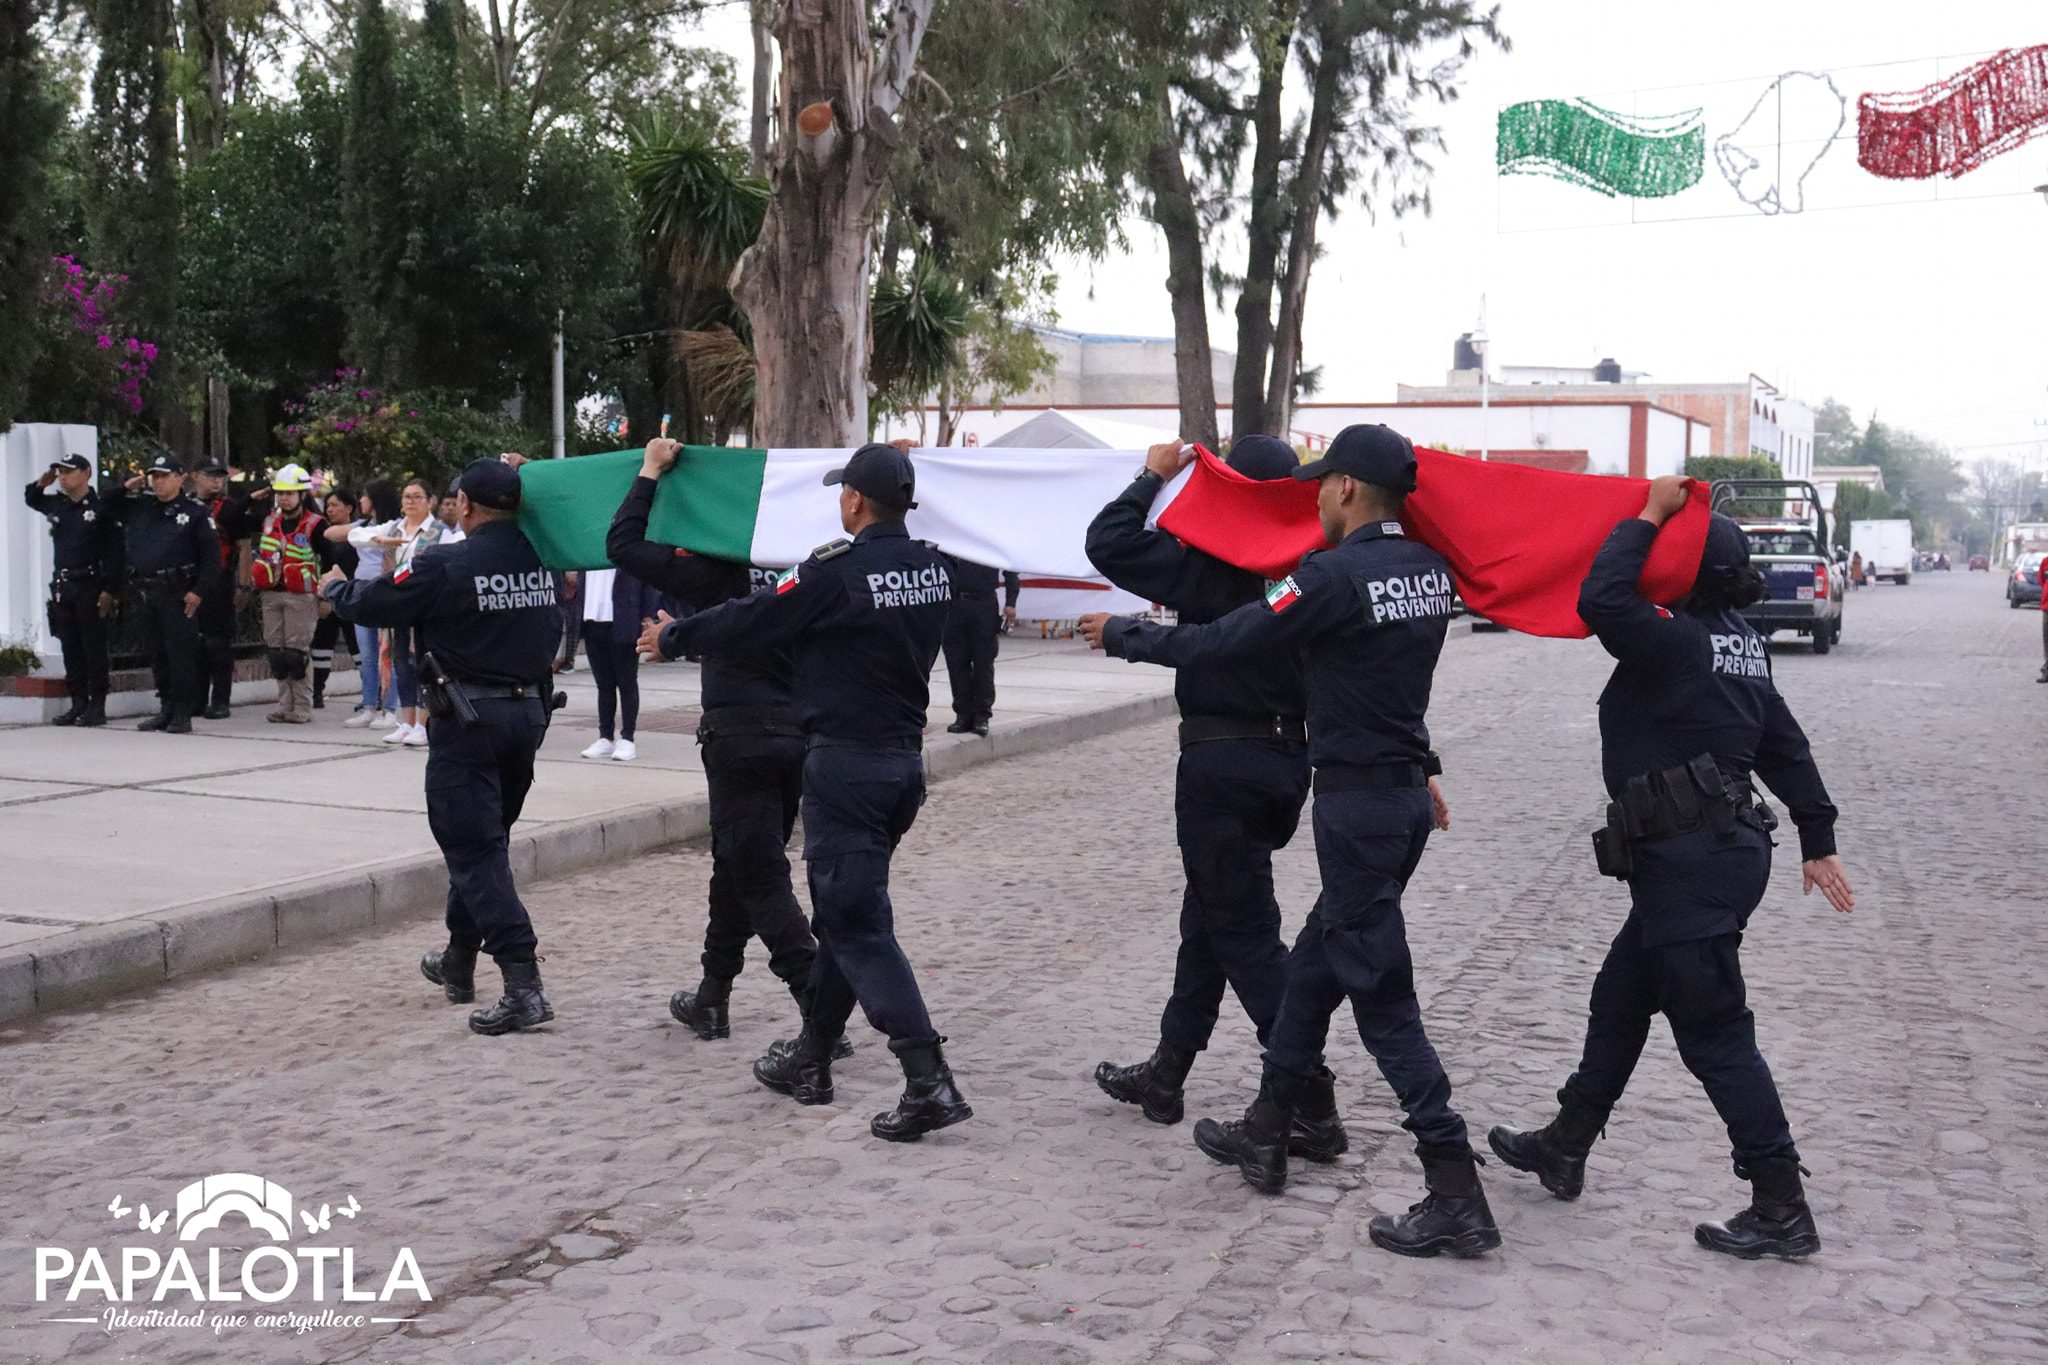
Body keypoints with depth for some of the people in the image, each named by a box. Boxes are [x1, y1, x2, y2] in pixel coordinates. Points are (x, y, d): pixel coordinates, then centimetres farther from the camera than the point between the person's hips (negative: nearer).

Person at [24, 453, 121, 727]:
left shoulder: (100, 508, -7)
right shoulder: (56, 504, 11)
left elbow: (114, 552, -10)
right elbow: (30, 498, 33)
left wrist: (110, 590, -16)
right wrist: (41, 484, 10)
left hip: (90, 586, -6)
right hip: (62, 586, 6)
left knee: (94, 648, -1)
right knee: (70, 648, 9)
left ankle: (97, 706, 4)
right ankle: (78, 704, 15)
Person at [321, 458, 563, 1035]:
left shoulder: (445, 565, -16)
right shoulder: (540, 558, 0)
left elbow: (373, 604, -6)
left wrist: (335, 587, 17)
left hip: (467, 718, -6)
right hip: (529, 710, 6)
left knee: (476, 851, -4)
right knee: (485, 840, 21)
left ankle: (524, 987, -13)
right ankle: (458, 963, 35)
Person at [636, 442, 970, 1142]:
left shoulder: (838, 571, -16)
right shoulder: (932, 569, 4)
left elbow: (751, 621, -7)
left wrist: (672, 638, 10)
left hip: (845, 760, -8)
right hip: (905, 755, 8)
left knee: (859, 925, -5)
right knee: (842, 909, 18)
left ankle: (929, 1083, -12)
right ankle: (811, 1059, 29)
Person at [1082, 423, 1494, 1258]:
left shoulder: (1335, 577, -18)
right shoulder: (1429, 570, 6)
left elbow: (1221, 643, -13)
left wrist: (1121, 637, -1)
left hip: (1357, 801, -9)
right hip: (1406, 789, 9)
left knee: (1382, 998, -5)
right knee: (1315, 966, 19)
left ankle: (1456, 1199, -5)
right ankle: (1266, 1135, 32)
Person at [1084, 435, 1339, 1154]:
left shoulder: (1213, 563, -15)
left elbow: (1107, 543, -13)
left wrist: (1153, 476, -2)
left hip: (1221, 763, -7)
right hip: (1289, 752, 7)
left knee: (1245, 933, -2)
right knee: (1209, 911, 18)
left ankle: (1310, 1103, -6)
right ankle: (1165, 1074, 30)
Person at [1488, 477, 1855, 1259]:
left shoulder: (1677, 641, -16)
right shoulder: (1737, 642, 12)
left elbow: (1603, 600, -32)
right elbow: (1784, 745, 15)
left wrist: (1651, 515, -19)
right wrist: (1817, 840, 19)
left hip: (1691, 861, -10)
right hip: (1726, 845, 10)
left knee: (1713, 1033, -3)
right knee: (1618, 1000, 20)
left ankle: (1782, 1210, 3)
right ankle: (1563, 1150, 32)